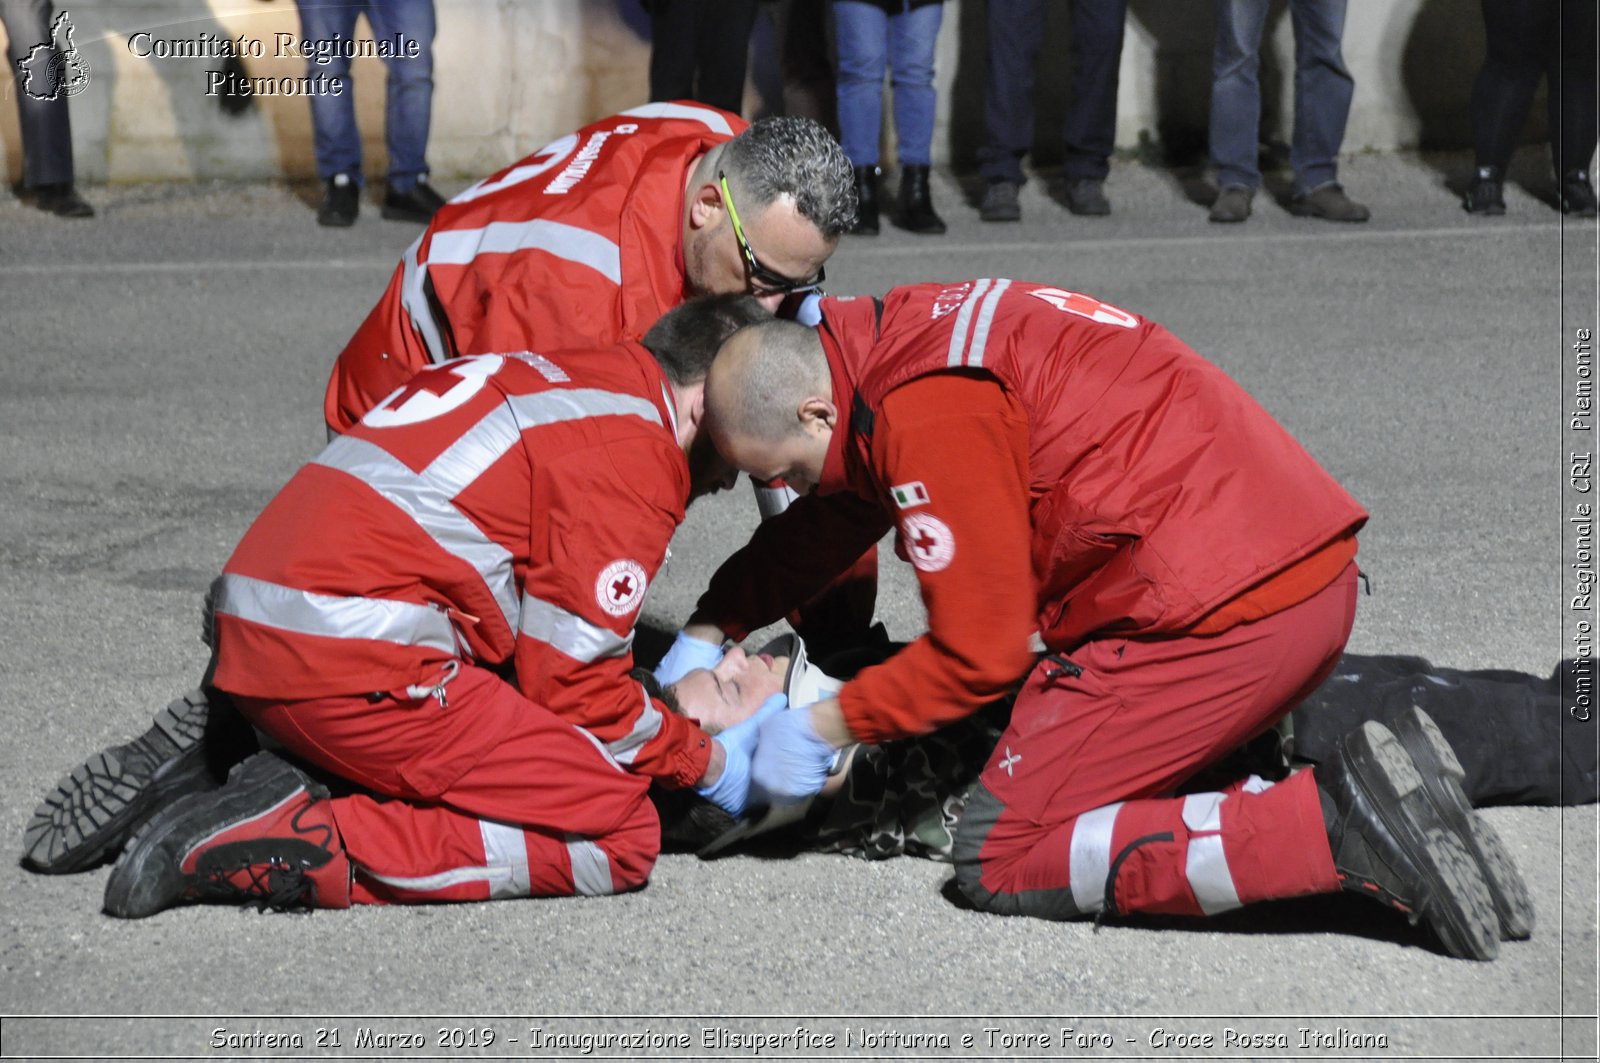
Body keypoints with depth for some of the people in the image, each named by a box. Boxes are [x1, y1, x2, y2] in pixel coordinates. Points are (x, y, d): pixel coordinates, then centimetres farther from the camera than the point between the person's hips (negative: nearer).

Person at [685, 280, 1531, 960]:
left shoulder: (929, 417, -15)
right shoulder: (904, 335, 15)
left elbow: (980, 653, -11)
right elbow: (831, 519, 31)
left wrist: (826, 728, 1)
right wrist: (712, 627, 25)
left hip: (1219, 614, -10)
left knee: (1000, 857, -3)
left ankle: (1334, 828, -16)